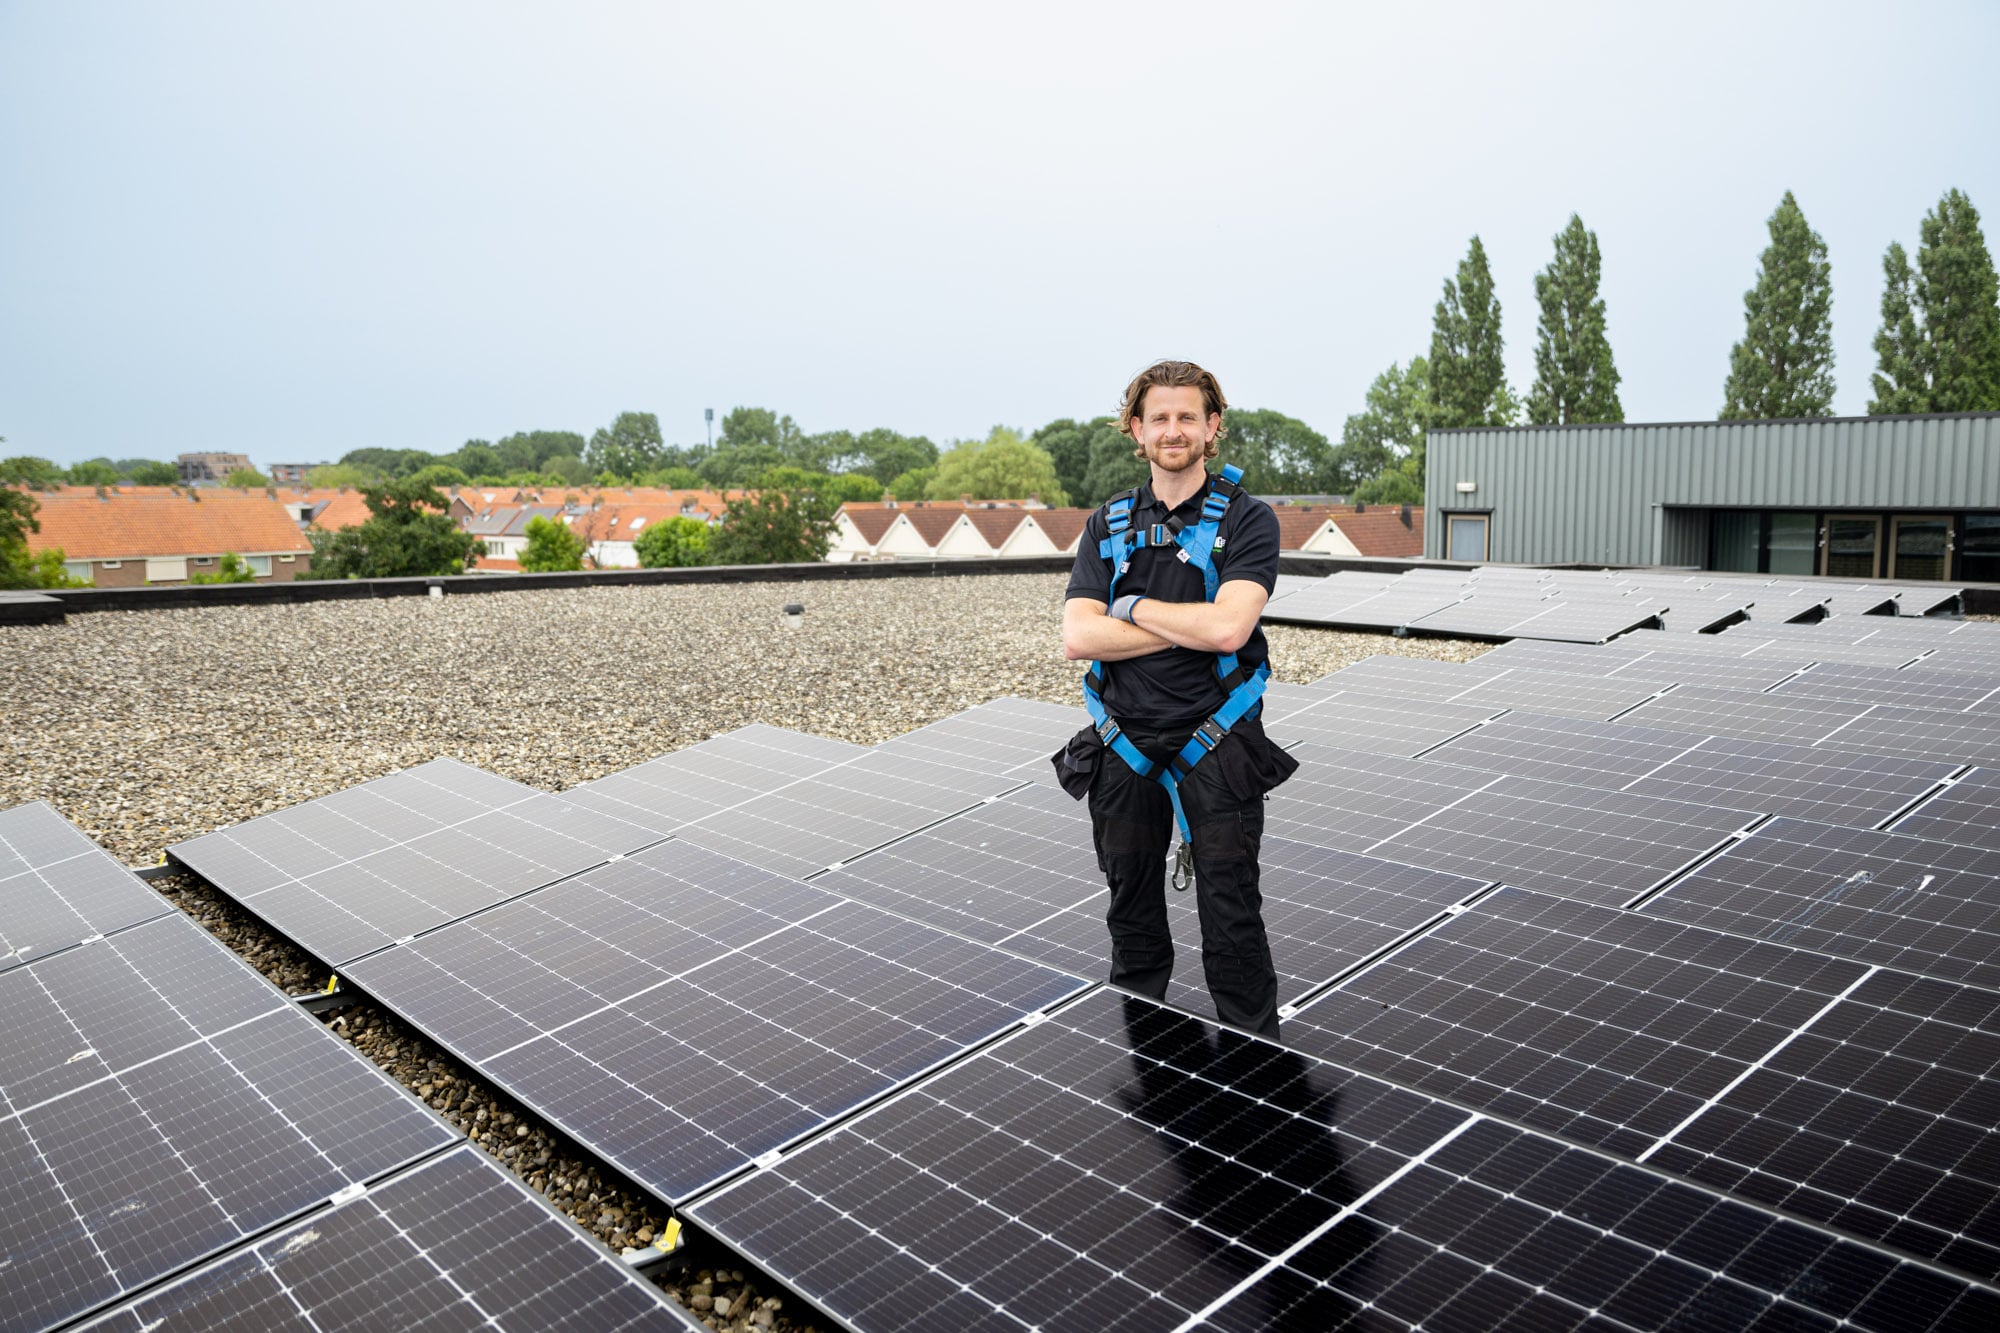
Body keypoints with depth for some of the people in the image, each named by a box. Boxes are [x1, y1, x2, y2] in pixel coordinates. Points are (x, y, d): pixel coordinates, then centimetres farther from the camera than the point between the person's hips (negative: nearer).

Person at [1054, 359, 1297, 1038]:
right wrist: (1187, 629, -13)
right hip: (1124, 750, 4)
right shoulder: (1108, 524, 7)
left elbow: (1227, 628, -21)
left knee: (1232, 925, 2)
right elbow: (1078, 637, -7)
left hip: (1217, 749, -4)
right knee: (1133, 920, 16)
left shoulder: (1247, 519, -5)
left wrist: (1133, 607, -9)